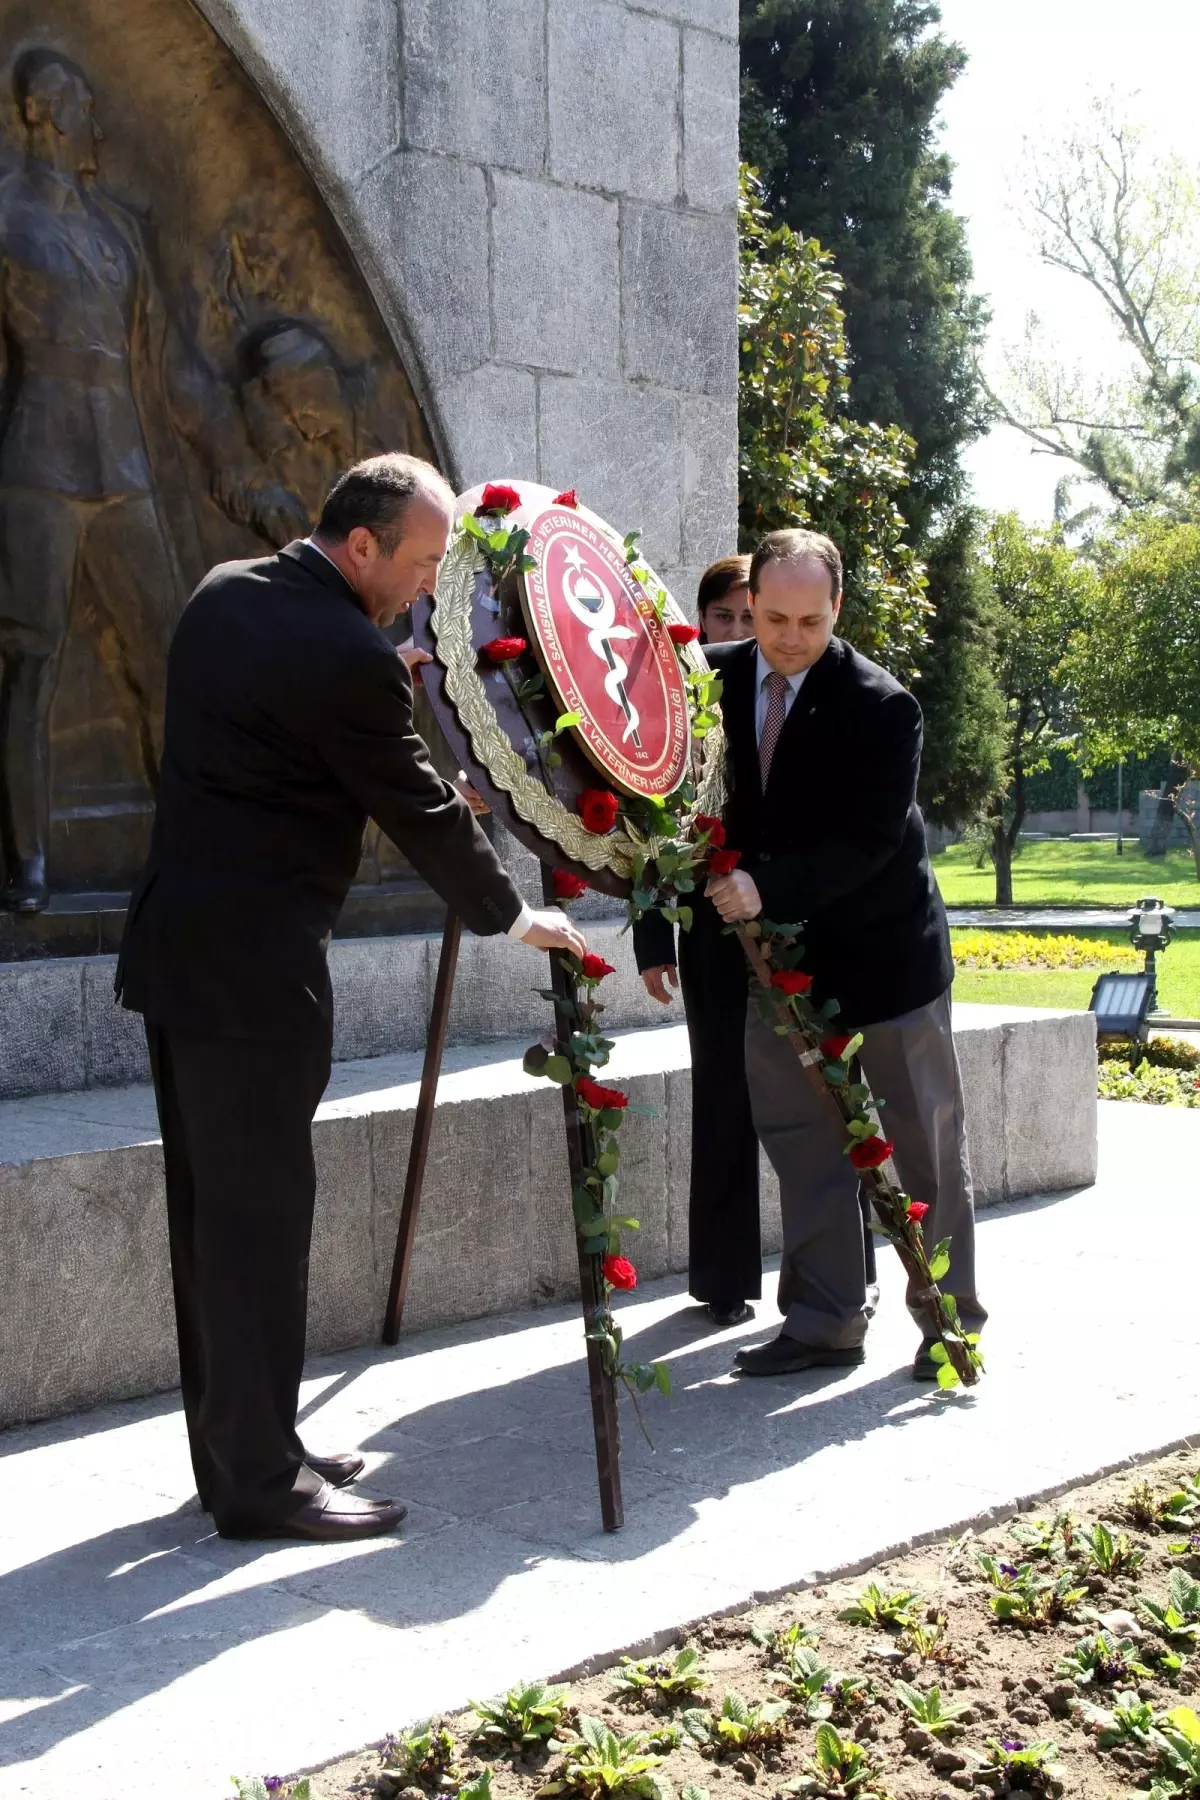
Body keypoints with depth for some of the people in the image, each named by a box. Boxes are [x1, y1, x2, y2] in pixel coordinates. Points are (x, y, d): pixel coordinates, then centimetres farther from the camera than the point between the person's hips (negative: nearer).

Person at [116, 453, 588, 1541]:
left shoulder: (224, 595, 10)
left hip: (176, 948, 10)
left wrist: (396, 695, 14)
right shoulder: (350, 660, -17)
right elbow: (420, 812, -9)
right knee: (262, 1214, -2)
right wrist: (514, 916, 5)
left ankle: (234, 1448, 24)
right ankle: (259, 1481, 6)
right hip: (255, 965, -9)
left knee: (211, 1208, 14)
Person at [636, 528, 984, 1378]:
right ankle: (825, 1322, 17)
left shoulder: (881, 707, -18)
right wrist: (657, 930, -4)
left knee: (926, 1145, 7)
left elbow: (868, 841, -22)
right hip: (780, 955, 5)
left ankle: (951, 1317, 21)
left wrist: (769, 887, -32)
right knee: (802, 1145, 7)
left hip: (884, 949, -4)